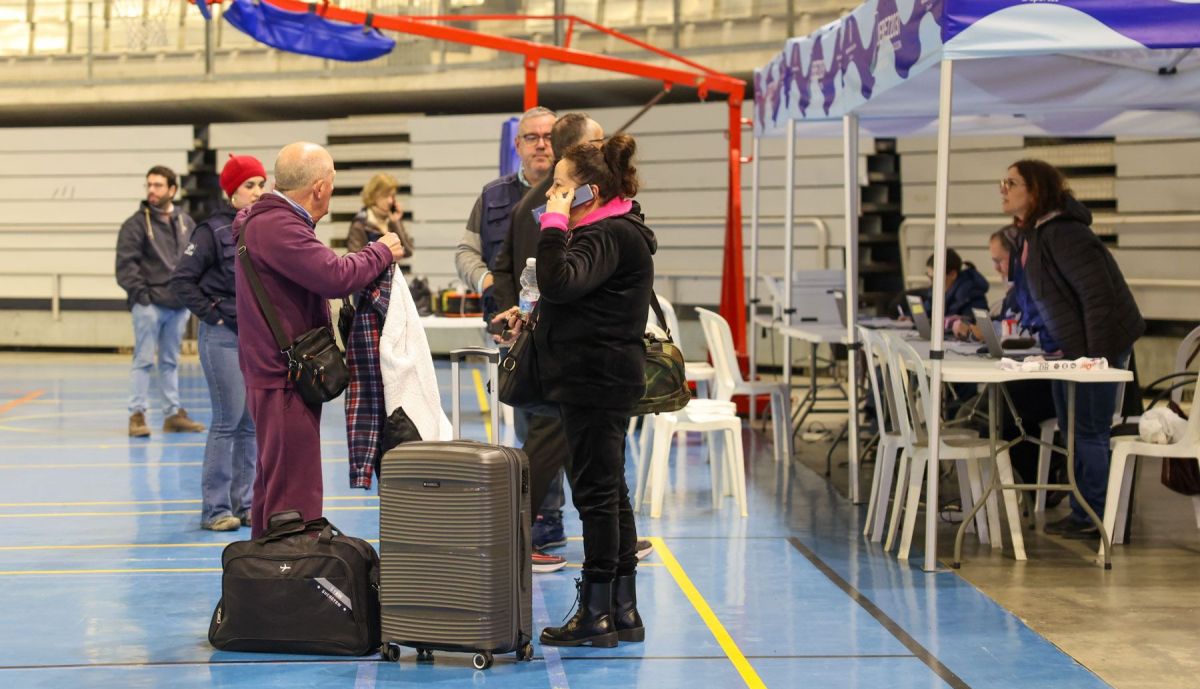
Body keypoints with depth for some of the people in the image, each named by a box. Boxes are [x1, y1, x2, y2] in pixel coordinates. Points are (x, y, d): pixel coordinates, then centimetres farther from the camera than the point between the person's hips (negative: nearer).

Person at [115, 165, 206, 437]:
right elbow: (125, 264, -9)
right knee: (144, 360, -3)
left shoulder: (186, 222, 12)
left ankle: (173, 413, 18)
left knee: (171, 361, 13)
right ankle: (137, 415, 2)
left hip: (179, 304, 5)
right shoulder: (136, 224, -4)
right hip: (149, 304, -5)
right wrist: (139, 293, -14)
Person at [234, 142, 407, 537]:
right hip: (285, 377, -11)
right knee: (295, 494, -9)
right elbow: (337, 277, -27)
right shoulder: (276, 228, -20)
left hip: (273, 375, 11)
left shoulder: (267, 220, 14)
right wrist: (381, 252, -11)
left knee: (273, 485, 19)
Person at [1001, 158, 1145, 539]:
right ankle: (1082, 512, 25)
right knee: (1074, 432, 16)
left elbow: (1099, 297, -24)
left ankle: (1091, 518, 5)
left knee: (1089, 433, -3)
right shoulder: (1032, 235, 9)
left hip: (1098, 348, -10)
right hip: (1071, 349, 10)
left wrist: (1095, 358, -23)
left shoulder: (1063, 234, -22)